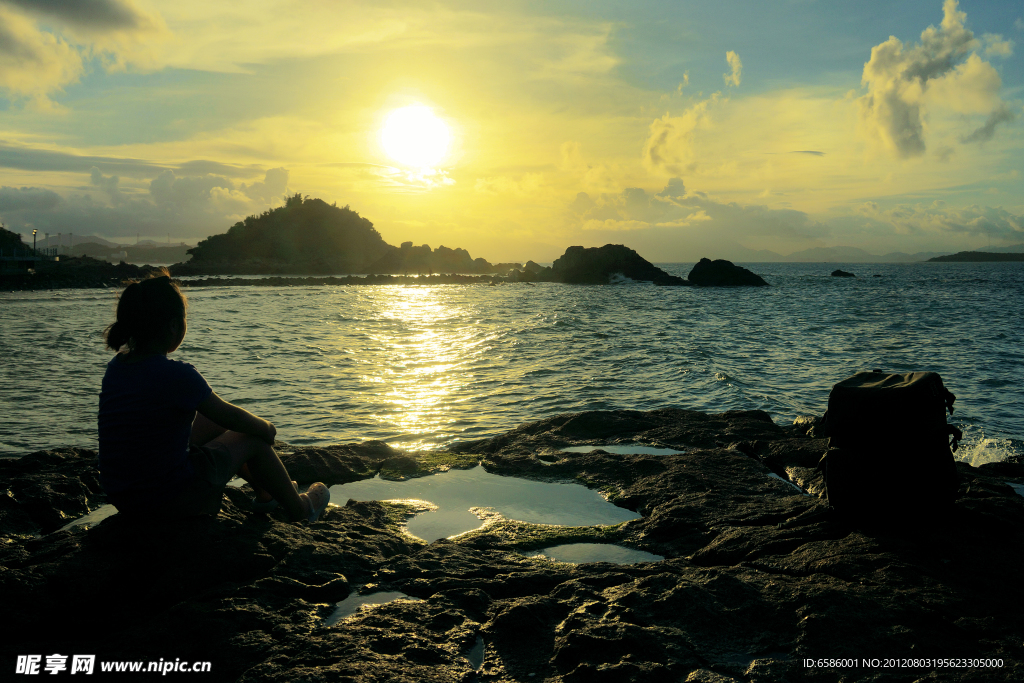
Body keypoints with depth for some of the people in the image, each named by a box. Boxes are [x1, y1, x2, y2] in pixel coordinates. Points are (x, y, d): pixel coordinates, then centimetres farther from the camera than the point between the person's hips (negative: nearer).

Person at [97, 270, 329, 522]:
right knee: (254, 439, 11)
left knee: (214, 423, 25)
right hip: (169, 502, -8)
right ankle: (300, 509, 32)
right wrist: (266, 427, 8)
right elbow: (231, 417, -10)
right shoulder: (176, 375, -25)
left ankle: (265, 492, 45)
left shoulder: (115, 367, 0)